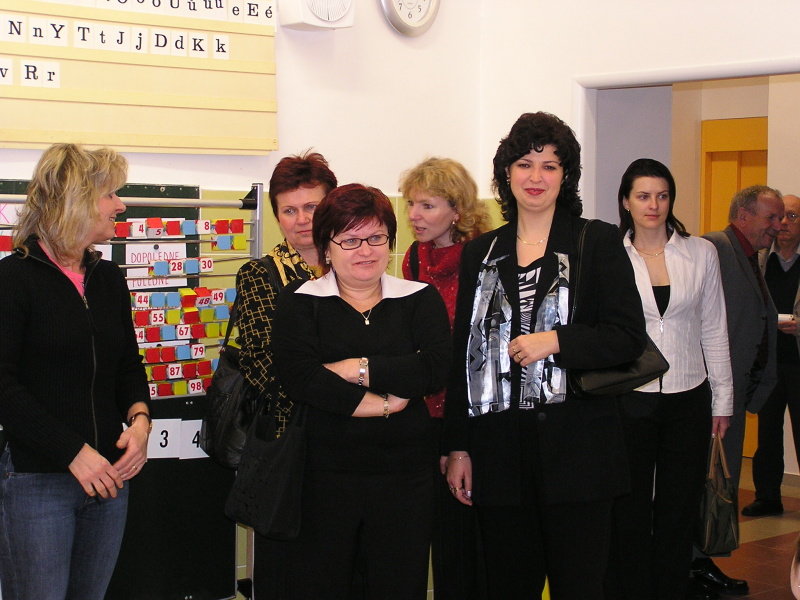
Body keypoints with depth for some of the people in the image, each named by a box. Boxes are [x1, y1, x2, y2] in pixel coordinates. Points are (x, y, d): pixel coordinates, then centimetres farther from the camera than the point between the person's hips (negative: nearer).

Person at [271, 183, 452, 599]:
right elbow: (298, 377, -13)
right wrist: (382, 403, -12)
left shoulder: (421, 299, 8)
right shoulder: (300, 302, 4)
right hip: (324, 475, -1)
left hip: (404, 475, 1)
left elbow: (434, 369, -9)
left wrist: (357, 369, -13)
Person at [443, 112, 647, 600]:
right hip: (499, 446, 3)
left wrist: (556, 341, -16)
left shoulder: (598, 243, 2)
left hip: (576, 448, -3)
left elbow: (630, 338, -3)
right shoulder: (481, 254, 12)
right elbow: (463, 354, 13)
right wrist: (458, 447, 9)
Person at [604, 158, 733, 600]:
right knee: (629, 513, 4)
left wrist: (722, 397, 8)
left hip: (688, 397, 2)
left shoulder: (700, 253, 4)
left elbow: (713, 329, 8)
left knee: (679, 512, 8)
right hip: (630, 398, -2)